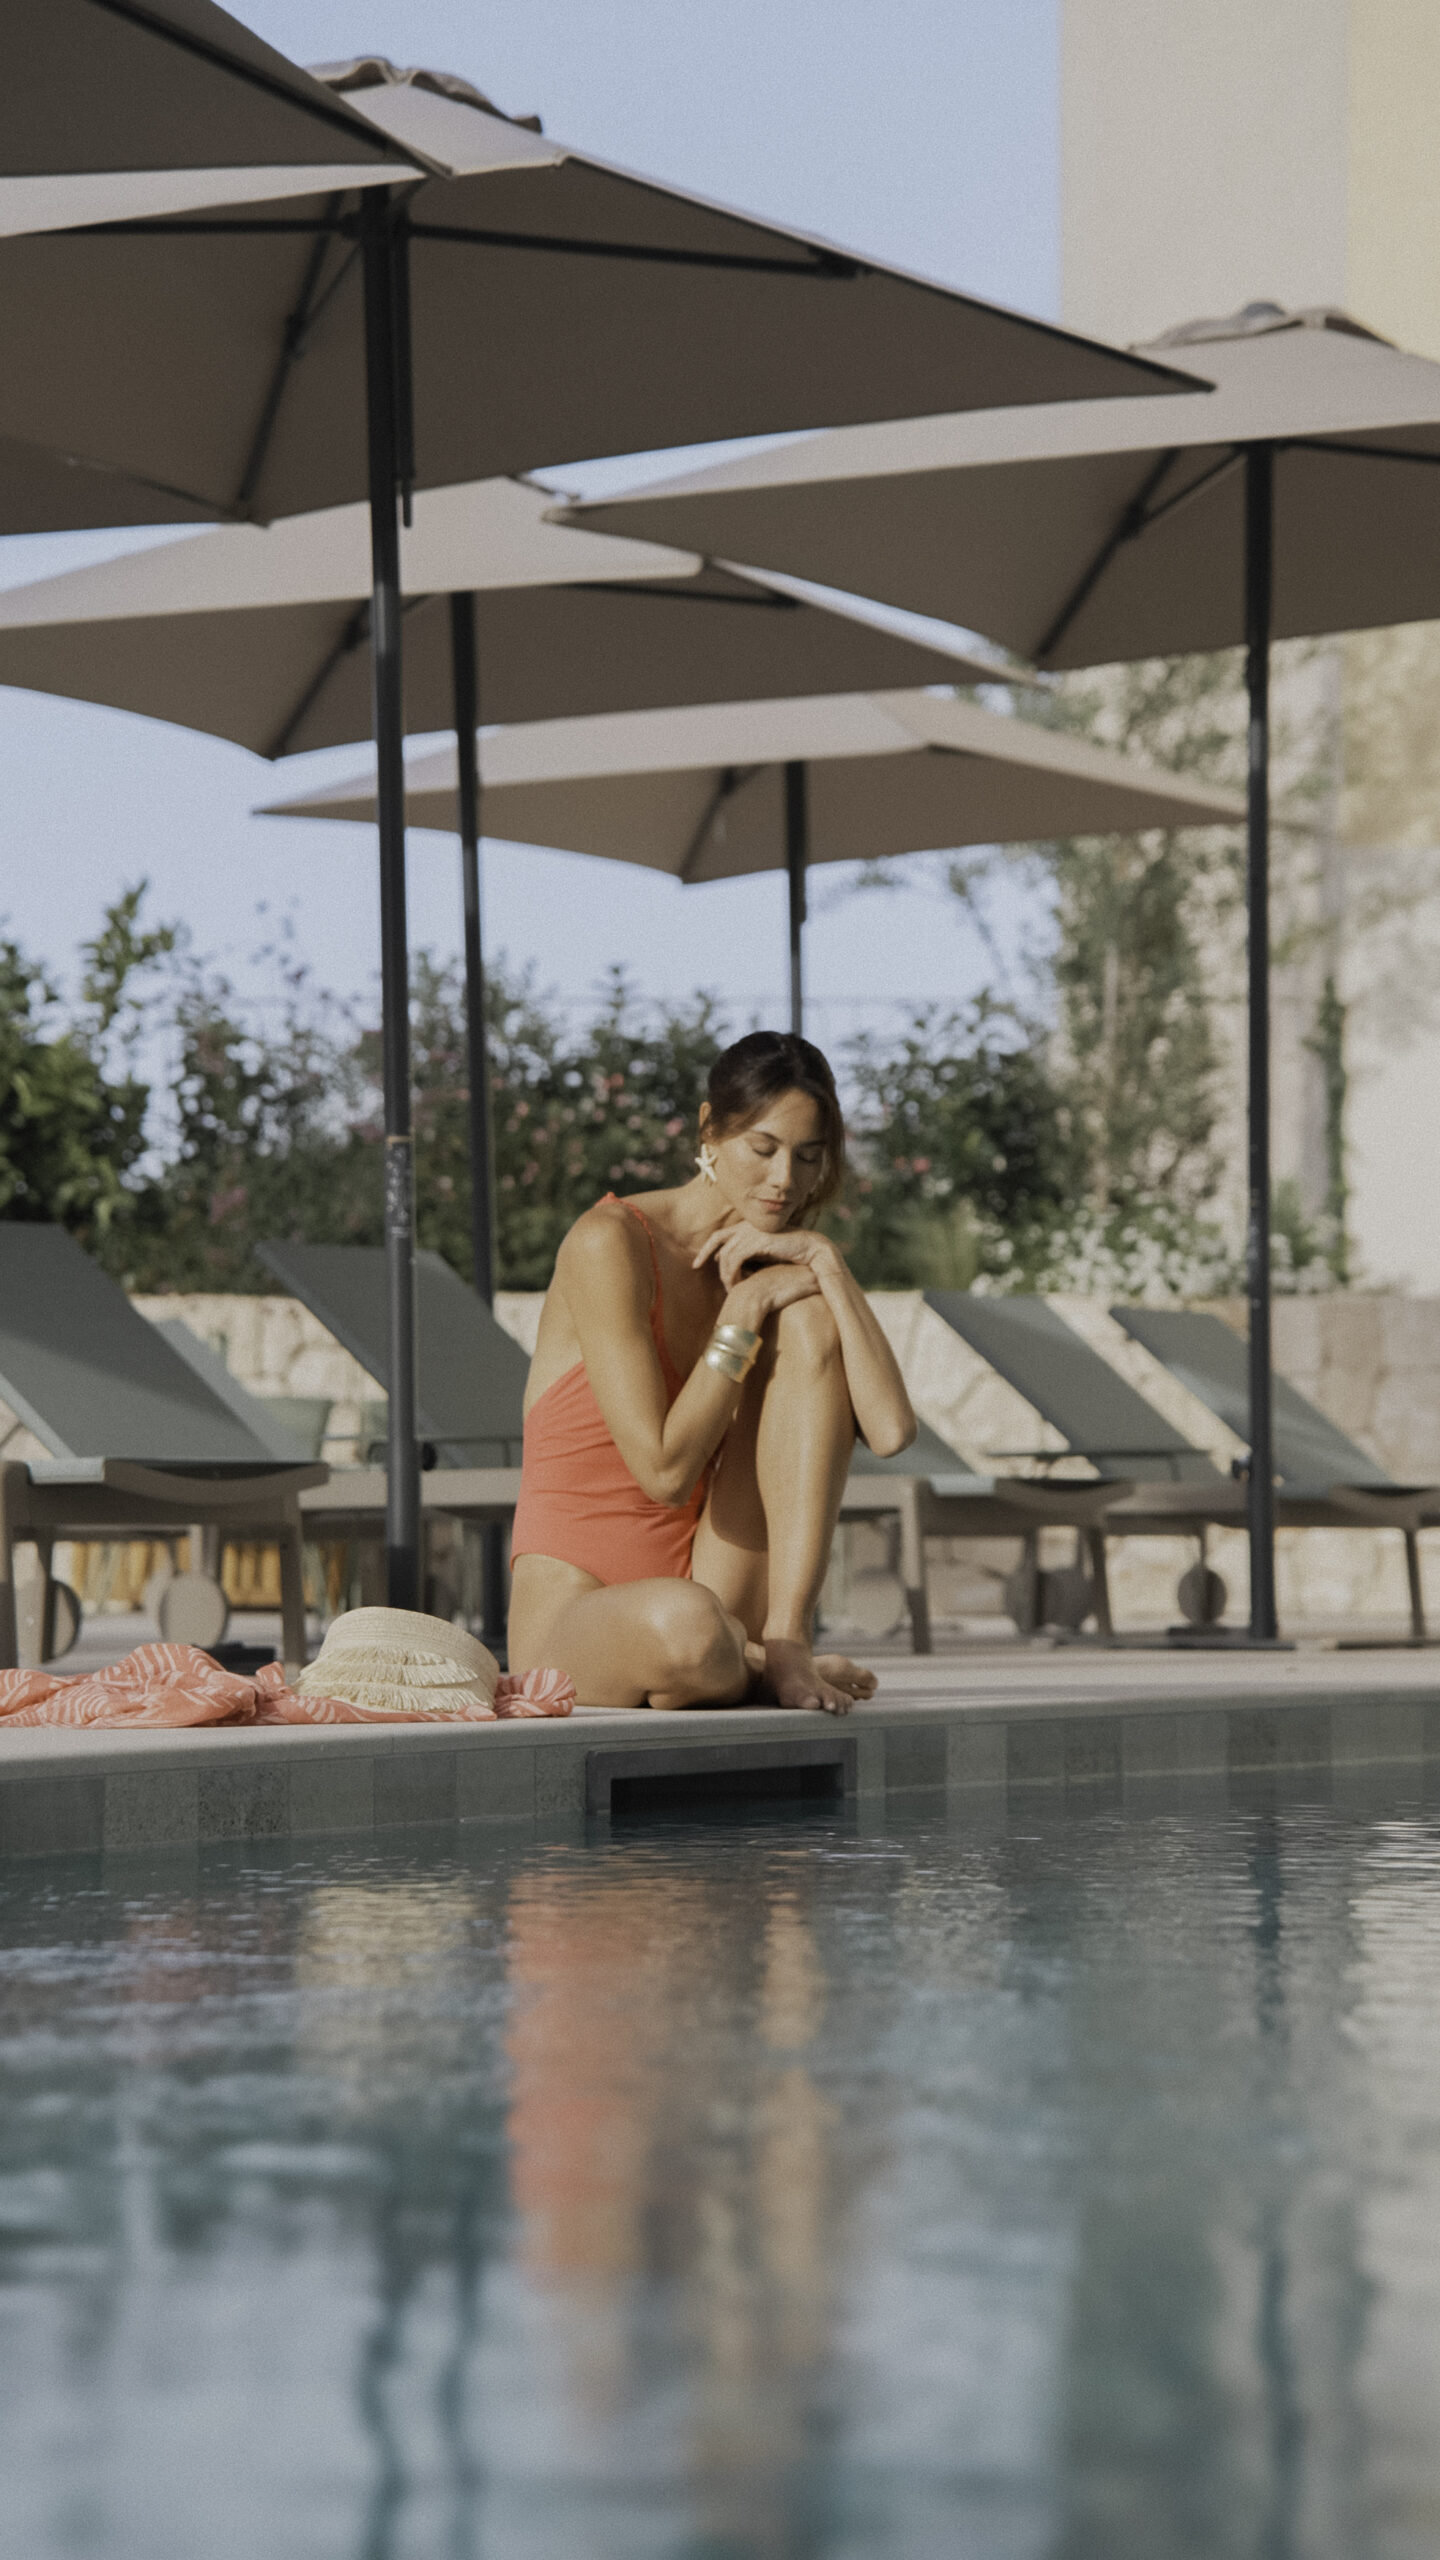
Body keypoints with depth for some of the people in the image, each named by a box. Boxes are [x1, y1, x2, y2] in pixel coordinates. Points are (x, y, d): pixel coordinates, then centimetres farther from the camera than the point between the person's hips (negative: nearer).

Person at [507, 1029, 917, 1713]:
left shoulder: (779, 1267, 8)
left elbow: (891, 1430, -11)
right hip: (572, 1632, -6)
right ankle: (757, 1669, -7)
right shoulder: (610, 1243, -12)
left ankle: (786, 1640, -16)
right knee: (684, 1623, -45)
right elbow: (664, 1470, -19)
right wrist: (744, 1311, -14)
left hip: (711, 1588, 6)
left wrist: (826, 1263, -13)